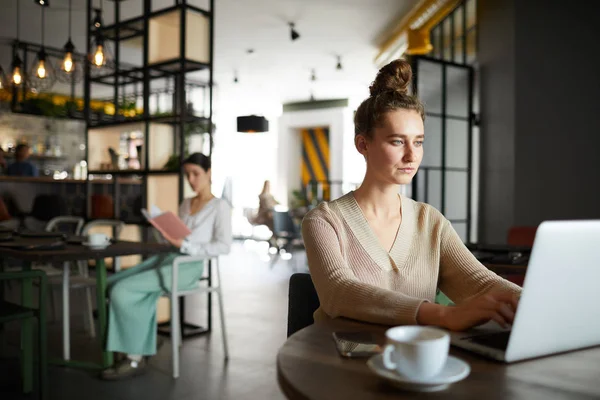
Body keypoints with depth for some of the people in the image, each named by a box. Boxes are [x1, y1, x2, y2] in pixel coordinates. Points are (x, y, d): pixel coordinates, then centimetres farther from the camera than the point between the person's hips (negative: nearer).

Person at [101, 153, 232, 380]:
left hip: (188, 267, -7)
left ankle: (134, 358, -10)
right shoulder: (185, 205, 22)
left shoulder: (220, 207, -1)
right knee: (112, 283, -12)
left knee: (122, 290, -21)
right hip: (166, 259, 8)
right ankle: (138, 348, -11)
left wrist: (185, 245, -18)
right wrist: (166, 232, -1)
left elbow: (224, 246, -12)